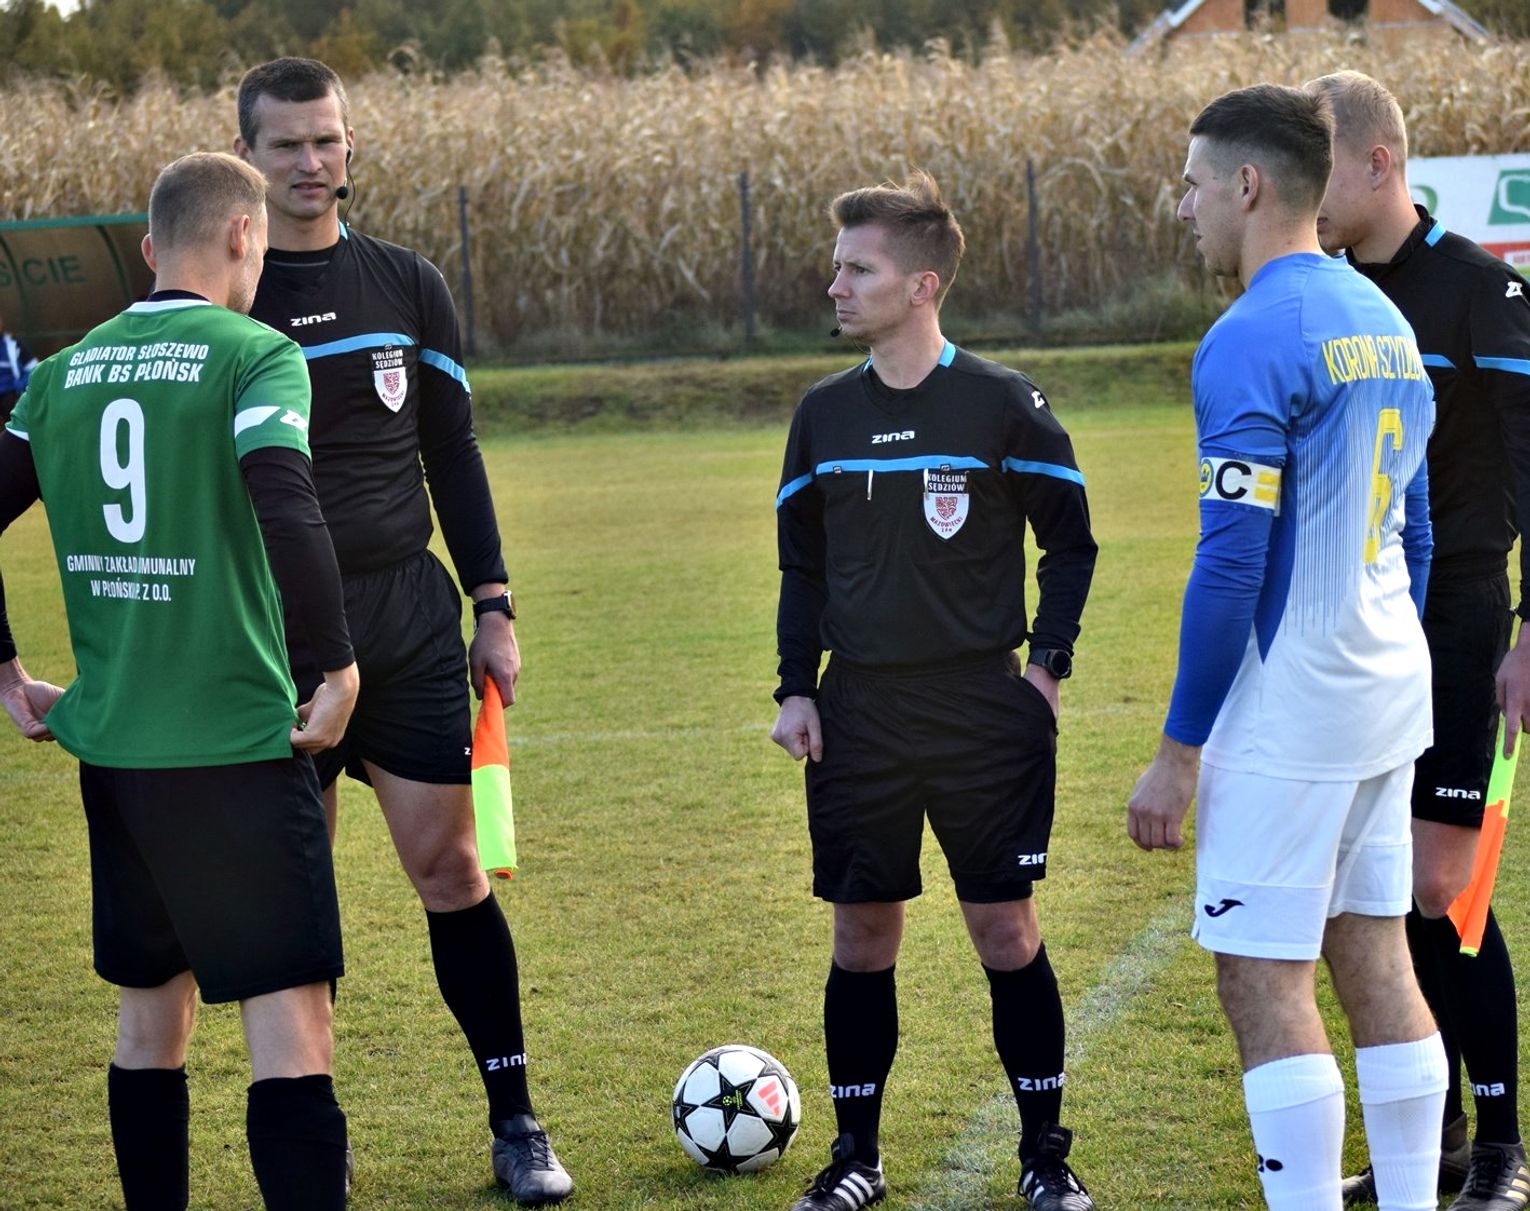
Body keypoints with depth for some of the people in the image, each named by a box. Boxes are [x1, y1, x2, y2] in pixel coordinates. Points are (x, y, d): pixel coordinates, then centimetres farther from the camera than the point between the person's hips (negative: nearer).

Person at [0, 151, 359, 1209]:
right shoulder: (255, 356, -9)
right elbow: (285, 510, -23)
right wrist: (341, 665, -14)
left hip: (110, 751, 6)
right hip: (237, 746, -6)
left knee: (152, 1016, 18)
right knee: (292, 1027, -7)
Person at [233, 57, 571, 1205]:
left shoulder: (407, 285, 7)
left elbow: (452, 452, 13)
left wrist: (493, 605, 8)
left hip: (408, 624, 2)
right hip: (267, 634, -2)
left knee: (449, 864, -1)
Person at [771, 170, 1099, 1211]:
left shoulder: (1002, 404, -5)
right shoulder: (824, 414, 6)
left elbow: (1070, 543, 3)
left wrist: (1047, 664, -5)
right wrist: (795, 689, 5)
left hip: (985, 713, -3)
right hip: (859, 715, 3)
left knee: (1008, 933, 0)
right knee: (862, 940, 6)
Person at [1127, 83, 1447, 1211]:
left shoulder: (1252, 339, -15)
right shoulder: (1385, 320, 13)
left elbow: (1231, 564, -18)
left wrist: (1179, 750, -13)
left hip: (1290, 708, -9)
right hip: (1391, 697, 9)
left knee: (1264, 979, -4)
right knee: (1376, 958, 13)